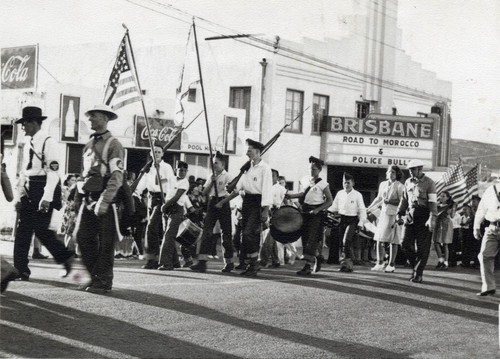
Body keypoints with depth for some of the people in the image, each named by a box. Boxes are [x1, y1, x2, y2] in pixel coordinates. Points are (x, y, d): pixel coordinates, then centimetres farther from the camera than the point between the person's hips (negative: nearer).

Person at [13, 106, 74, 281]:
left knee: (41, 229, -9)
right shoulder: (28, 146, 17)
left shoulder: (48, 142, -8)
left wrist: (46, 198, -22)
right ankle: (21, 270, 6)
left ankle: (66, 257, 8)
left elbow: (53, 171, -15)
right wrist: (20, 197, 16)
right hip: (29, 191, 8)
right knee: (23, 230, 3)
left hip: (43, 189, -8)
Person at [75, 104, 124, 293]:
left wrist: (103, 202, -22)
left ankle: (103, 281, 7)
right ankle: (94, 275, 17)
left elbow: (116, 177, -16)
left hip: (106, 199, -7)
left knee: (105, 242, -1)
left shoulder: (113, 145, -8)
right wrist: (84, 196, 14)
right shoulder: (89, 145, 16)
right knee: (83, 237, 4)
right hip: (88, 199, 7)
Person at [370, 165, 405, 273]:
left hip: (394, 215, -5)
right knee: (379, 240, 1)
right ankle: (380, 263, 8)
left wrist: (389, 201, -16)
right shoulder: (383, 184, 12)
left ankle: (391, 265, 5)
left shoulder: (399, 186, -5)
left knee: (393, 241, -1)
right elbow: (378, 198, 26)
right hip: (383, 213, 5)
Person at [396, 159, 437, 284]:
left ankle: (418, 273, 6)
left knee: (422, 247, -1)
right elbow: (404, 199, 20)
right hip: (410, 216, 5)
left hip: (423, 217, -5)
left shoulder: (429, 183, -5)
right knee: (406, 244, -1)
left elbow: (433, 202, -10)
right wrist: (399, 214, 13)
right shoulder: (408, 182, 13)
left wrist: (432, 218, -19)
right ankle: (416, 267, 18)